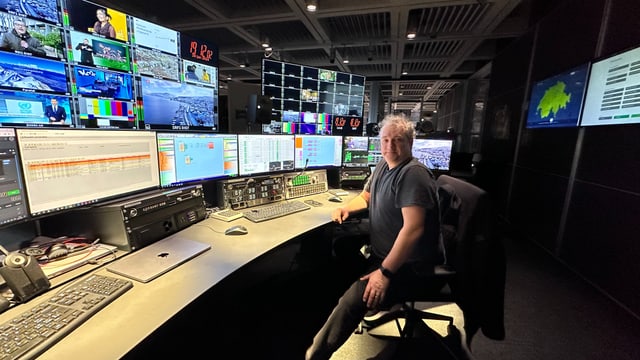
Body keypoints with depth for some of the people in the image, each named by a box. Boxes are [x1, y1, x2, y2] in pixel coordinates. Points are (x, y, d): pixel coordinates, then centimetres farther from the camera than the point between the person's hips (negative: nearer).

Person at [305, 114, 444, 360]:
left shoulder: (412, 174, -21)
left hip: (407, 265, -9)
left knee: (352, 300, -25)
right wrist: (346, 208, 1)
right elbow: (366, 197, 21)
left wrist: (385, 271, -28)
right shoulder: (384, 164, 7)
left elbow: (413, 228, -28)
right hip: (381, 253, 10)